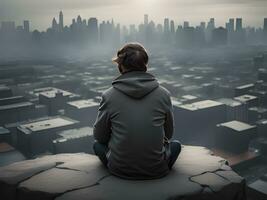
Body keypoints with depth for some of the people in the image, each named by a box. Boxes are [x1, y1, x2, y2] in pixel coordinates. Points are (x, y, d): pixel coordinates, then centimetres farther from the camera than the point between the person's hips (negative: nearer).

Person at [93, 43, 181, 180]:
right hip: (156, 170, 0)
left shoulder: (109, 96, -10)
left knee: (98, 144, 29)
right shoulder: (163, 94, -6)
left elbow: (100, 136, 3)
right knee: (175, 144, 30)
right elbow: (168, 134, 7)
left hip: (120, 170, 0)